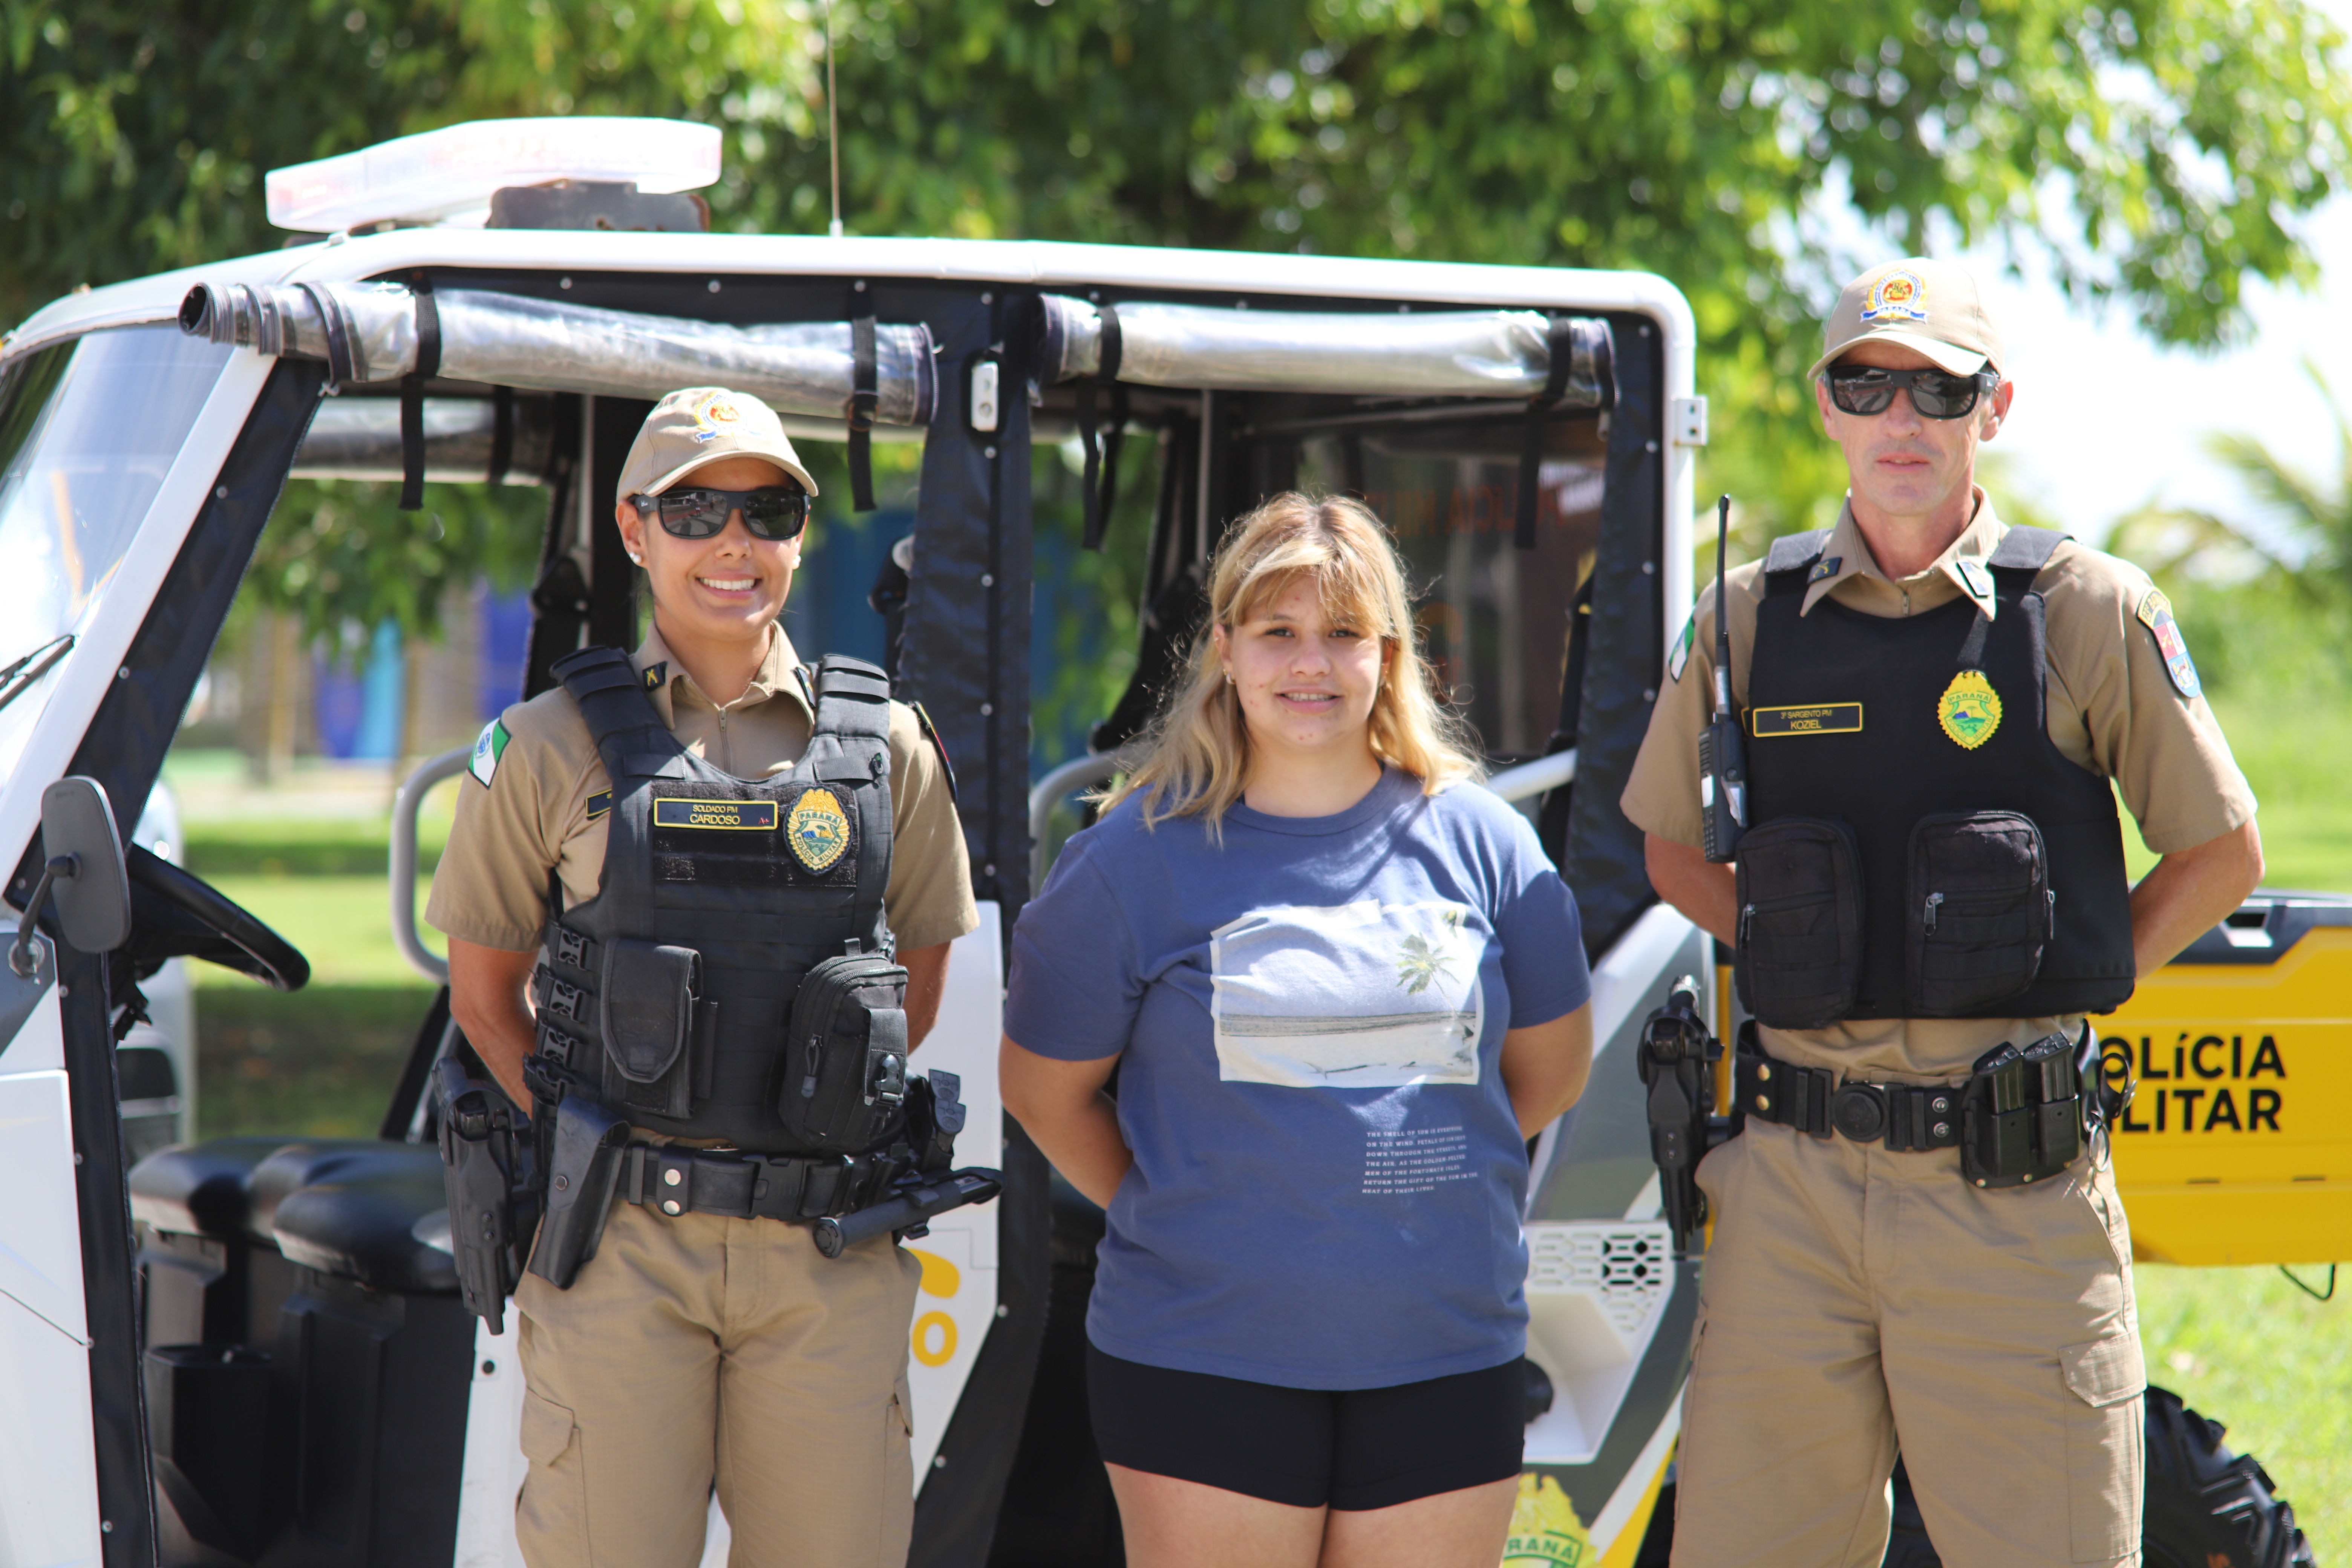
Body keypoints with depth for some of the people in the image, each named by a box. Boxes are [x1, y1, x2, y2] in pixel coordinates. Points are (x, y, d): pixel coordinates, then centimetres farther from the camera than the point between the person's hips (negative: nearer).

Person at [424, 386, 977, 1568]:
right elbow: (483, 996, 9)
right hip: (619, 1253, -2)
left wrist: (811, 1122, 7)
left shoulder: (883, 747, 8)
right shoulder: (554, 747, 2)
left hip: (829, 1254, 2)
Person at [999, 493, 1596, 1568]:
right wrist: (1172, 1220, 2)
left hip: (1447, 1356, 2)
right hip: (1205, 1363, -2)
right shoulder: (1140, 857, -1)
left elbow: (1549, 1070, 16)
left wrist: (1404, 1185, 11)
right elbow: (1044, 1088, 7)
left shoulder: (1478, 844, 5)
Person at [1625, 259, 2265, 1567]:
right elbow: (1670, 846, 23)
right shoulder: (1749, 622, 8)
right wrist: (1794, 958, 10)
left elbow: (2222, 856, 8)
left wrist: (2068, 977, 3)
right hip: (1793, 1178, 3)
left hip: (2013, 1182, -3)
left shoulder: (2092, 613, 0)